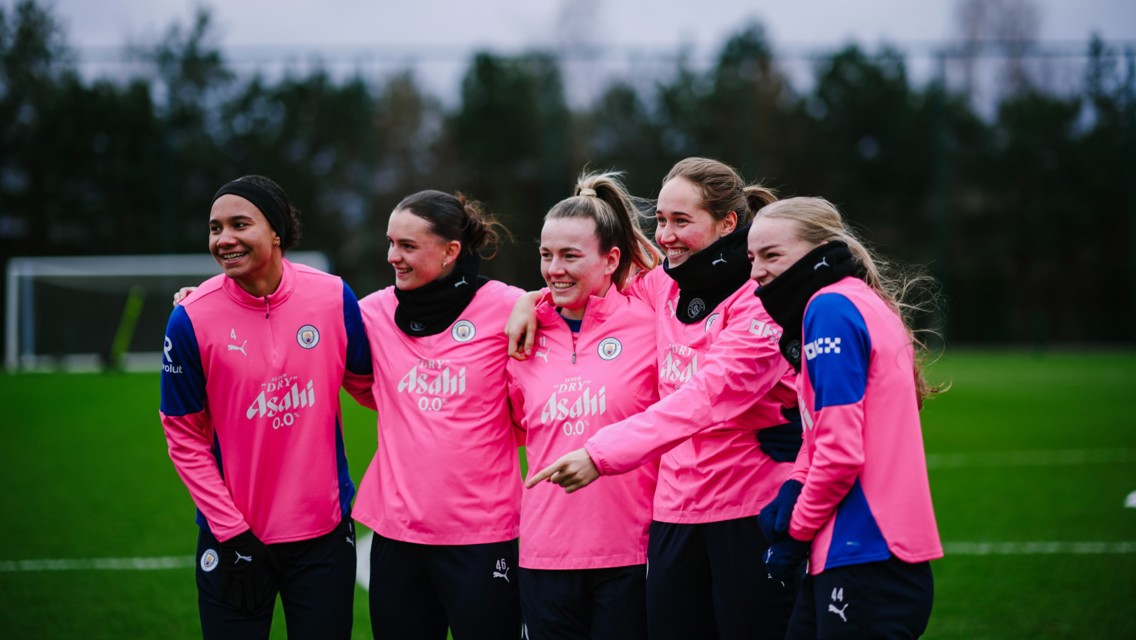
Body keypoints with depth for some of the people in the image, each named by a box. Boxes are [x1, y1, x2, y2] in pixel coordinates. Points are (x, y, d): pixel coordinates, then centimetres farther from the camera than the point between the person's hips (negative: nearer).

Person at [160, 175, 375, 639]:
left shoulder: (334, 297, -5)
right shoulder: (192, 319, -10)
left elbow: (368, 387, 9)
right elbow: (185, 439, -4)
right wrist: (231, 532, -7)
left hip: (325, 531, 2)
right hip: (234, 537, -1)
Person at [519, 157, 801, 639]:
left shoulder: (761, 299, -12)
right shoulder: (665, 287, 9)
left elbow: (708, 395, -25)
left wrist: (603, 453, -32)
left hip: (752, 514, -6)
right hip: (675, 512, 6)